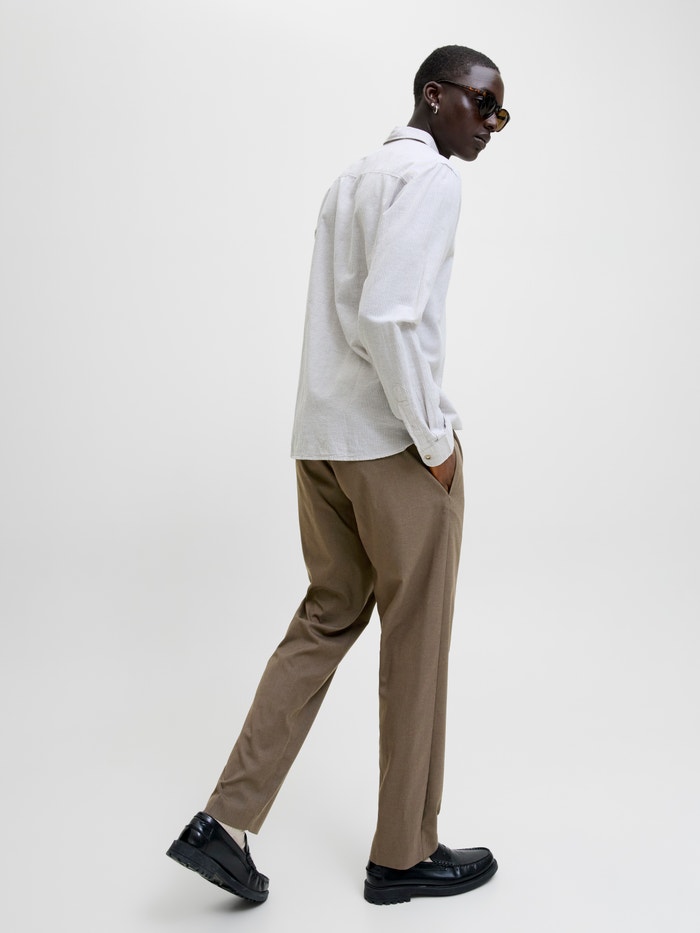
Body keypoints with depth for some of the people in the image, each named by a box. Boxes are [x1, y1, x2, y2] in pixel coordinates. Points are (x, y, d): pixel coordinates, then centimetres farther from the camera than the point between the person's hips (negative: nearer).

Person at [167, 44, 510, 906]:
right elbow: (389, 316, -23)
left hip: (320, 438, 8)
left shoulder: (352, 178, 18)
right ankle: (404, 855, 21)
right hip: (392, 445, -8)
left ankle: (225, 821, 14)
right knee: (415, 642, 5)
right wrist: (434, 439, -14)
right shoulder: (428, 175, -10)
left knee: (327, 618, 16)